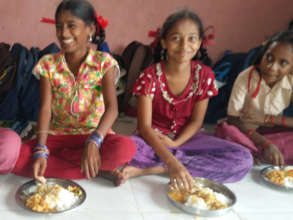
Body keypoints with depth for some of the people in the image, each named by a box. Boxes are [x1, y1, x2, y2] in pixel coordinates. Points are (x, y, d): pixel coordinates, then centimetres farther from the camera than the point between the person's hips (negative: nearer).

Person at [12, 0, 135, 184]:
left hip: (94, 135, -3)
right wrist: (40, 151, -24)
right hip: (57, 135, 3)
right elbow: (45, 108, -9)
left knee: (126, 148, -34)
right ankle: (100, 171, -19)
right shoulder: (48, 64, 0)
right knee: (13, 158, -26)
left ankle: (55, 158, -15)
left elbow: (112, 108, -19)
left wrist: (93, 142, -37)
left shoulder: (104, 62, -7)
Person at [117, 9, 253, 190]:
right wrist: (171, 161, -37)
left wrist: (175, 144, -23)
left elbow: (196, 122, -3)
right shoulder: (150, 76, -15)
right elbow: (144, 126, -22)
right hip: (154, 138, -4)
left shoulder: (205, 75, -8)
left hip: (186, 137, 4)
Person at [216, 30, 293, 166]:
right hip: (245, 130, -3)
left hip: (273, 131, 3)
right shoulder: (246, 77, -21)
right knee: (226, 129, -36)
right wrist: (265, 143, -34)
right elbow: (233, 119, -22)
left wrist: (267, 118, -26)